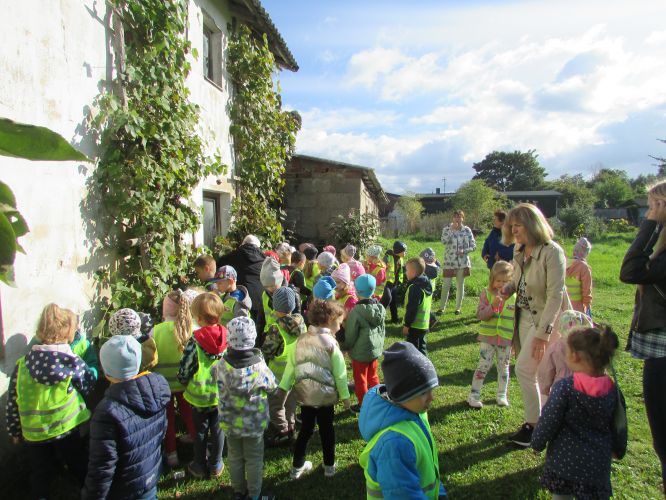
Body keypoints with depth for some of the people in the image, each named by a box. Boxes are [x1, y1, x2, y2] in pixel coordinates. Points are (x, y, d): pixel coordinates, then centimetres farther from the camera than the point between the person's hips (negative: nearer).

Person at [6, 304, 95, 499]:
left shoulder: (22, 364, -9)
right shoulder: (74, 364, -17)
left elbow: (12, 403, -1)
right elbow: (89, 387, -2)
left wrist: (14, 431, 12)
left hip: (33, 433, 2)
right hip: (67, 430, -2)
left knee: (40, 476, 24)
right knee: (79, 468, 21)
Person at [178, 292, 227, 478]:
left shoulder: (195, 342, -24)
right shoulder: (228, 338, -14)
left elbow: (184, 372, -17)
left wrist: (184, 382, 5)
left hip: (200, 395, -2)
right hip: (222, 395, 2)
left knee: (200, 432, 18)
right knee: (218, 430, 19)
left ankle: (200, 466, 34)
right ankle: (215, 465, 33)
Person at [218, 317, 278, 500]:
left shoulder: (223, 366, -19)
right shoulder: (259, 366, -25)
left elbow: (222, 391, -6)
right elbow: (272, 386, -8)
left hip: (231, 422, 3)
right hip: (255, 423, -2)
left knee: (235, 457, 22)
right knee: (254, 458, 16)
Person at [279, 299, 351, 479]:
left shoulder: (300, 340, -4)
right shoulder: (331, 343, -16)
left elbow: (290, 367, 0)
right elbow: (340, 374, -11)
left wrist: (282, 389, 8)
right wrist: (345, 395, 0)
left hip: (304, 394, 3)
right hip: (325, 395, -3)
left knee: (305, 429, 19)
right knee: (326, 430, 16)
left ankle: (297, 467, 29)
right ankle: (329, 466, 30)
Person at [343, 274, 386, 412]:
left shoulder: (356, 311, -25)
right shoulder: (380, 308, -6)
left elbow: (350, 335, -16)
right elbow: (382, 329, 6)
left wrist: (345, 347, 3)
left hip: (360, 351, -6)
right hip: (375, 349, 6)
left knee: (360, 379, 13)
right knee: (373, 375, 24)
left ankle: (363, 405, 26)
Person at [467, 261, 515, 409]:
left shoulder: (513, 296, -1)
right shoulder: (486, 294, -6)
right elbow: (480, 315, -11)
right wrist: (493, 305, -26)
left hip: (506, 339, 2)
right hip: (488, 337, -2)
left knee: (504, 367, 15)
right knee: (483, 366, 2)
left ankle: (501, 395, 32)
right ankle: (474, 395, 12)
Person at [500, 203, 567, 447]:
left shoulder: (552, 252, -20)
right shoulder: (520, 251, 3)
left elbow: (555, 296, -22)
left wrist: (542, 333, -24)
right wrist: (507, 289, -7)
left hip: (546, 320, -7)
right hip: (525, 316, 7)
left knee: (524, 368, -8)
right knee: (530, 372, 14)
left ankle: (534, 425, 11)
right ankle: (534, 422, 31)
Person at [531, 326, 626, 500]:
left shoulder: (564, 387, -20)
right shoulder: (613, 391, -7)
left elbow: (547, 423, -15)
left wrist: (537, 444, 2)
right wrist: (617, 450, 25)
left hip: (563, 462, -3)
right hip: (597, 466, 3)